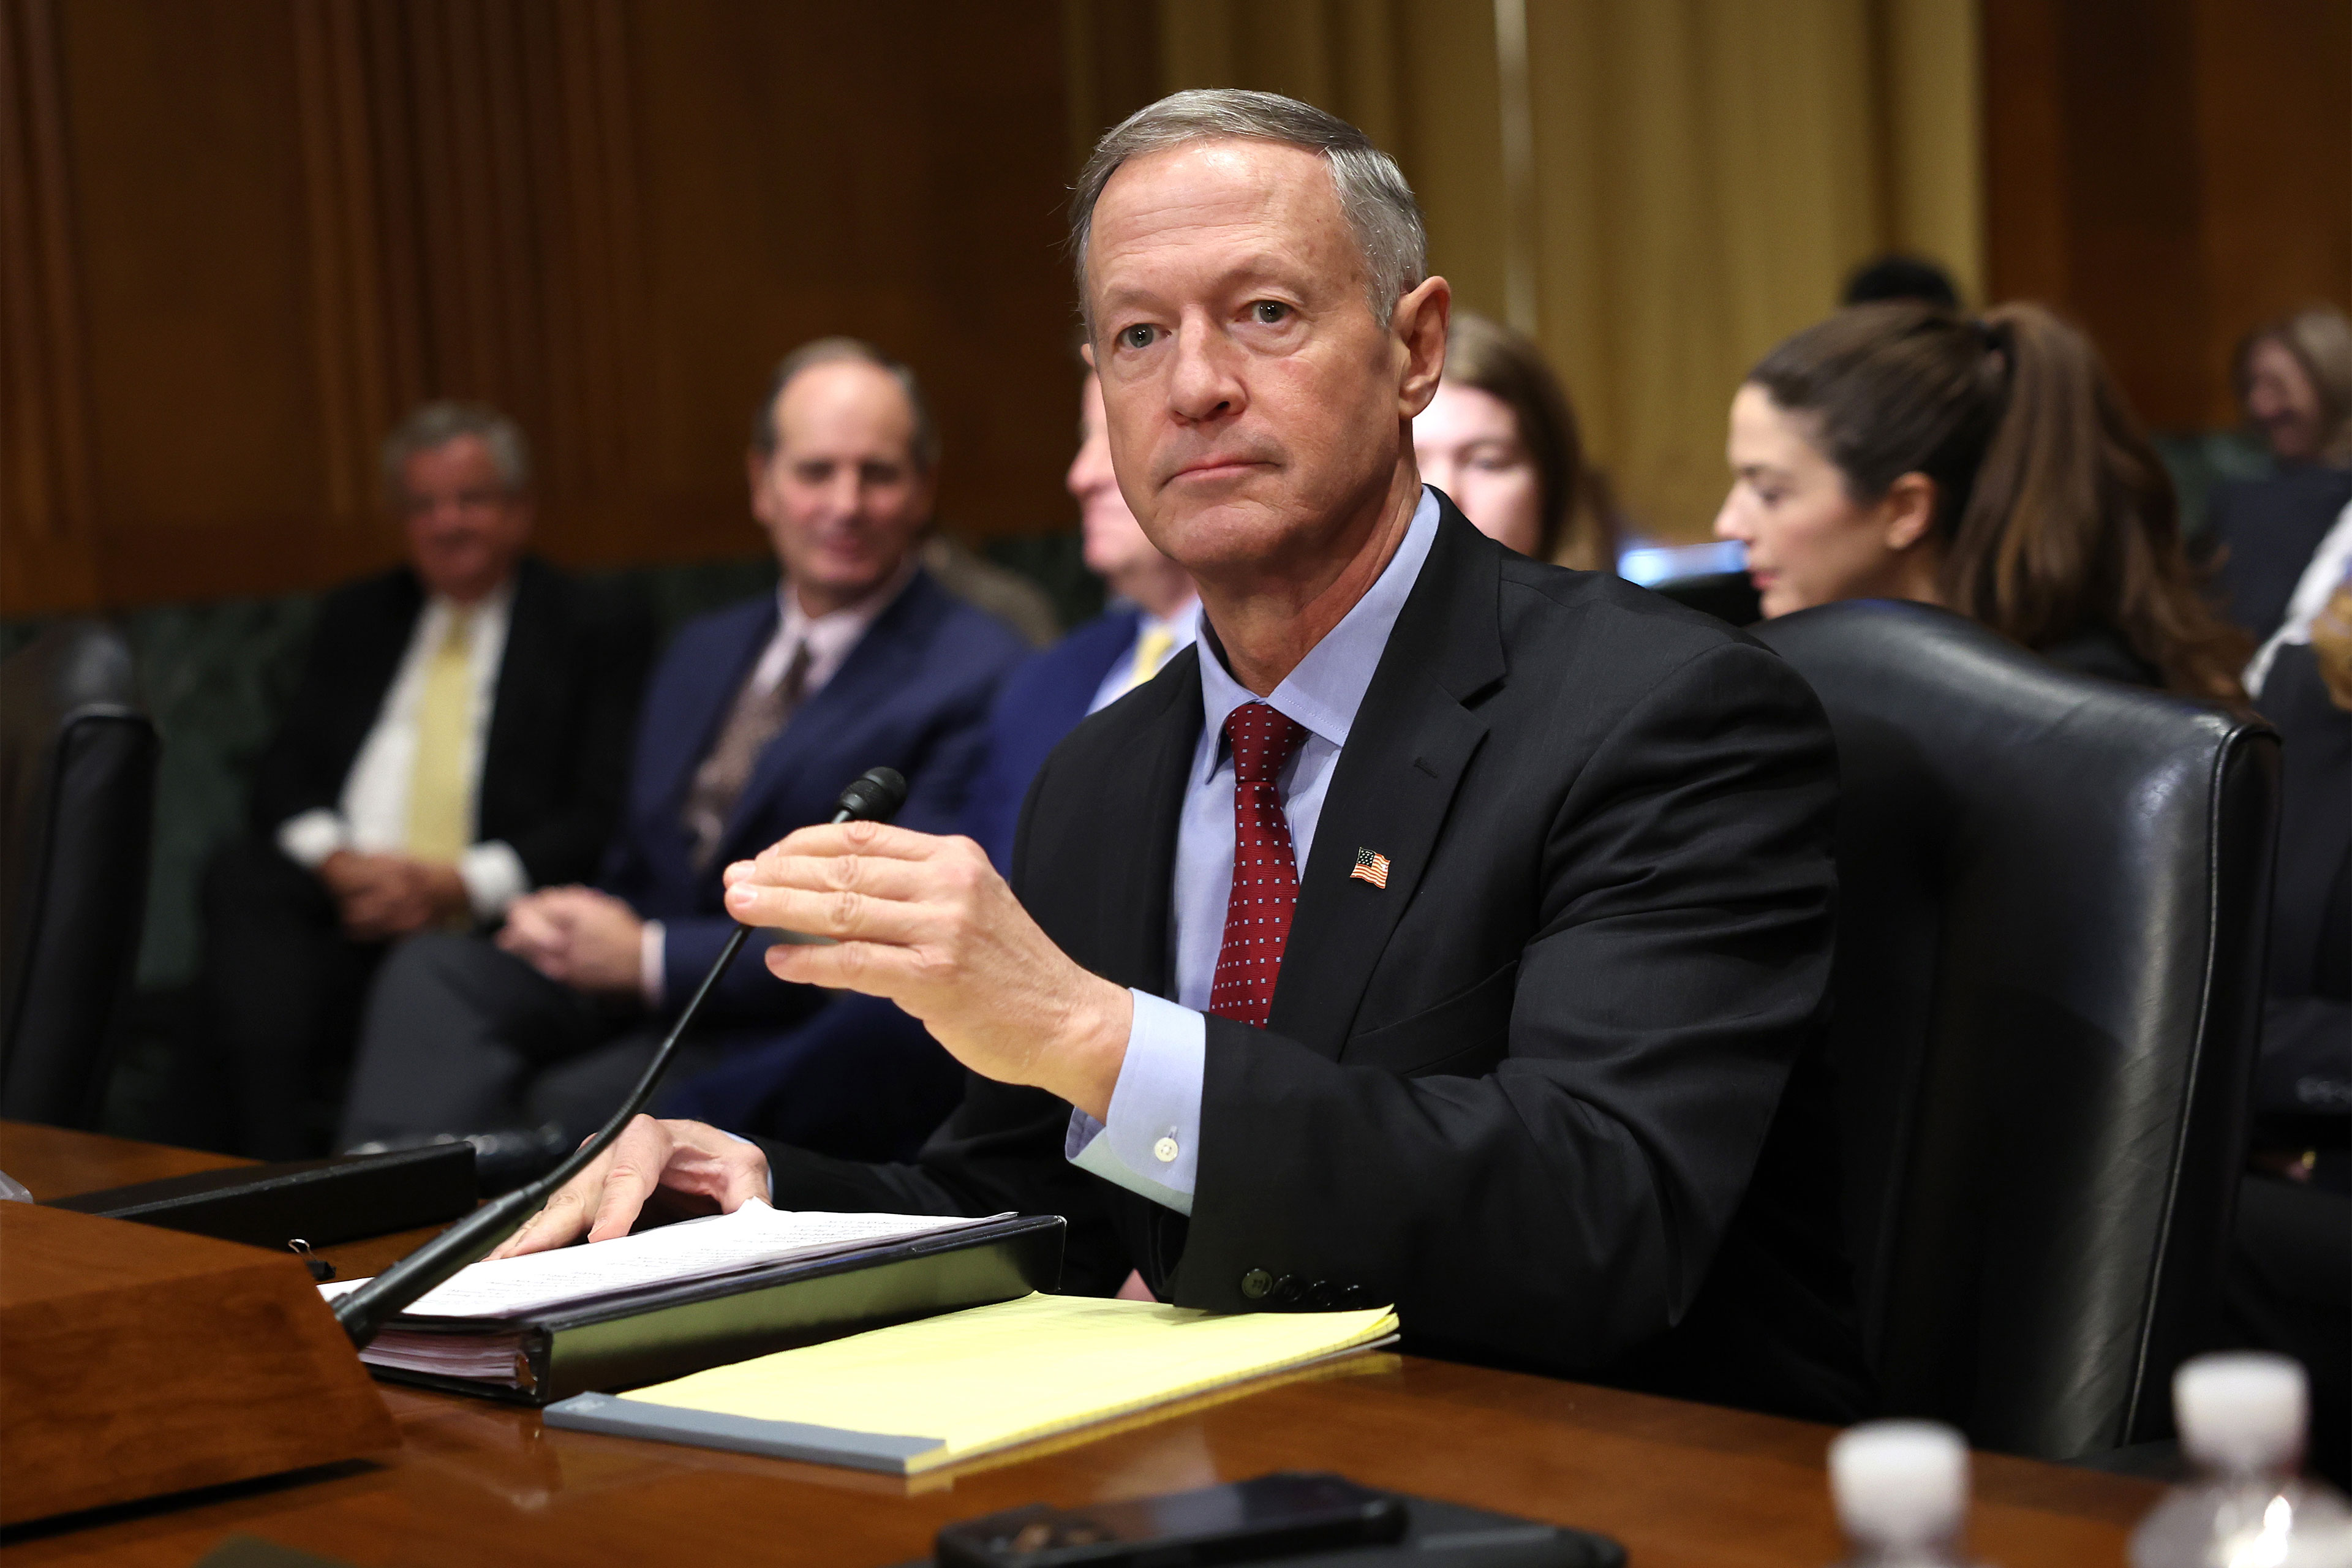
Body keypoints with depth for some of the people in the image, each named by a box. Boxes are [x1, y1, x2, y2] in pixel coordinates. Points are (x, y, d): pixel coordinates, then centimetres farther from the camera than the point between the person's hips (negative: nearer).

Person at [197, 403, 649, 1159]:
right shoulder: (357, 616, 25)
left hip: (488, 913, -4)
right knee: (240, 873, -30)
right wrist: (334, 859, -9)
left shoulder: (597, 629, 11)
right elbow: (285, 776, 15)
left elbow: (602, 815, 0)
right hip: (342, 895, 4)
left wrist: (460, 884, -15)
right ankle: (279, 1176, -36)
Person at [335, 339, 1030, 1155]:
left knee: (560, 1110, -35)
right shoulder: (704, 651, 20)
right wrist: (557, 924, -3)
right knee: (433, 971, -23)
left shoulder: (978, 681, -6)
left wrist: (654, 957, -15)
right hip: (628, 999, 7)